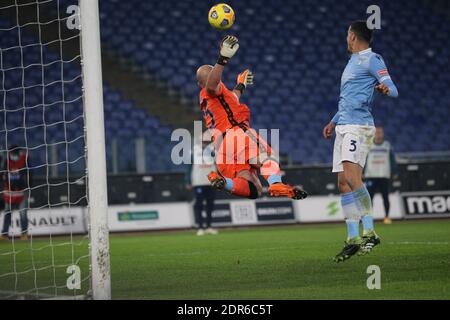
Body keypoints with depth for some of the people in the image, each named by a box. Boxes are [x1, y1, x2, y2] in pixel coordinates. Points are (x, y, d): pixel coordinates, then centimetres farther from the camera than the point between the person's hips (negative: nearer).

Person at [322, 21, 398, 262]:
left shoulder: (371, 60, -5)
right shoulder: (353, 62, 24)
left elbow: (393, 90, -15)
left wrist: (386, 89, -38)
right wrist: (334, 122, 35)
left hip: (358, 127, -9)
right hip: (344, 127, 9)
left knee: (352, 177, -23)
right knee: (343, 184, 4)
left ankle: (369, 232, -26)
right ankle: (352, 240, 5)